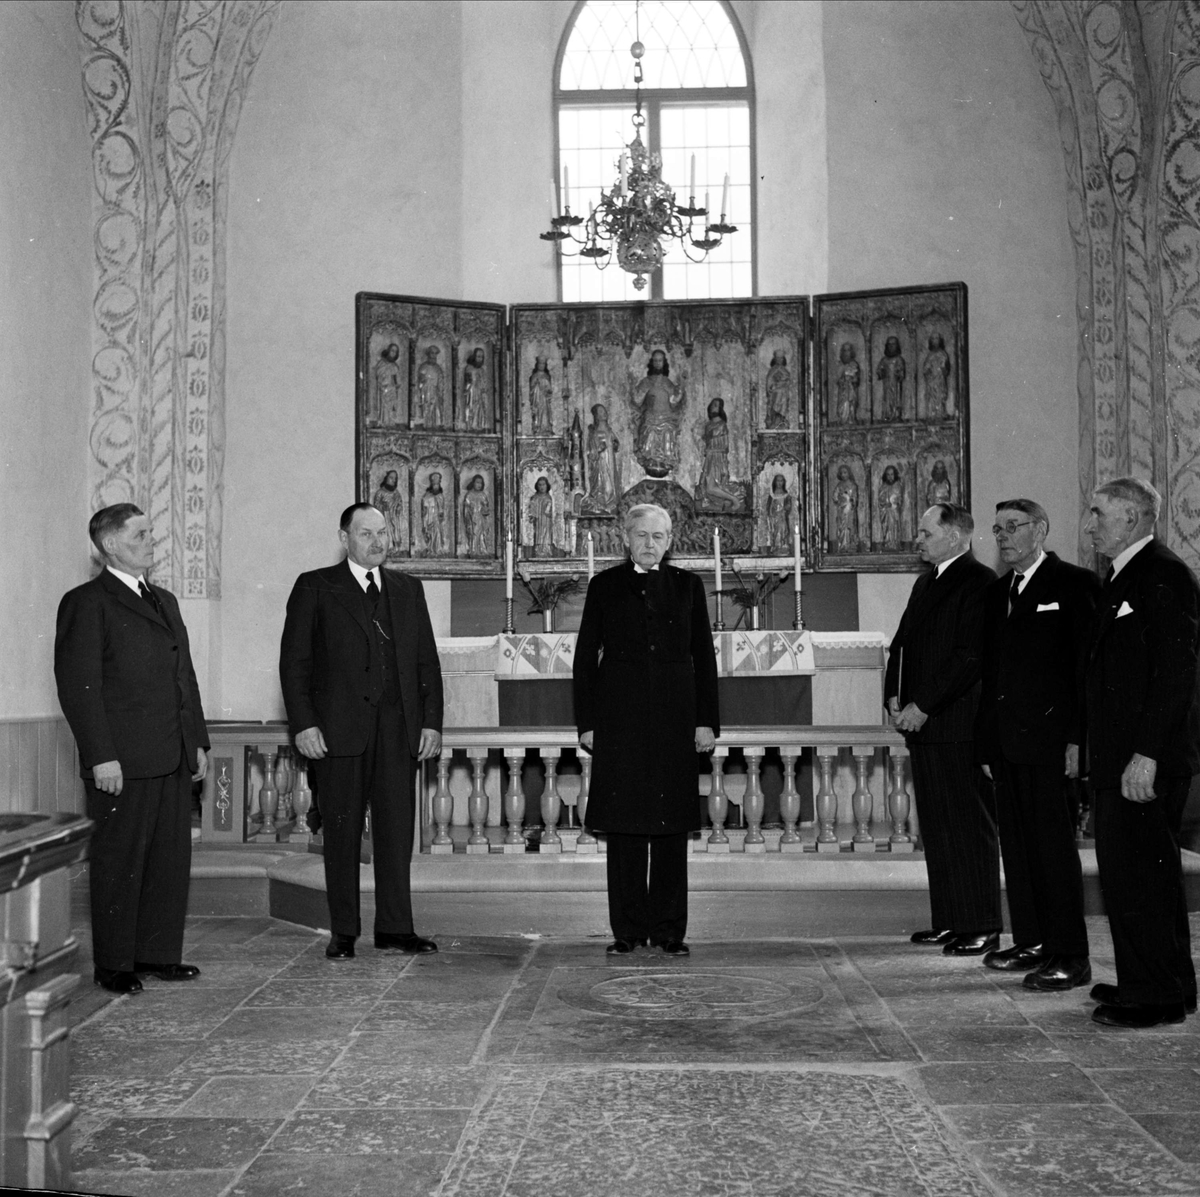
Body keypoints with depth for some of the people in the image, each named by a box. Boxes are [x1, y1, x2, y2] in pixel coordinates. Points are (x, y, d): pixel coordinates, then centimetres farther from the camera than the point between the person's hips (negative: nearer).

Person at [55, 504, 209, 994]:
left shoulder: (164, 600, 19)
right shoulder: (86, 603, -6)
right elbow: (78, 686, -12)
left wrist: (198, 741, 15)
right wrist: (101, 757, -17)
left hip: (174, 759, 8)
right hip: (123, 762, -7)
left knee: (172, 859, 10)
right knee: (120, 862, 1)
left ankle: (159, 953, 21)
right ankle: (114, 965, 12)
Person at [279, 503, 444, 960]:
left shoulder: (408, 589, 15)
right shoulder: (315, 588, 4)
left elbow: (427, 660, 13)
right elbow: (294, 660, 0)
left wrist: (431, 721, 5)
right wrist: (303, 723, -9)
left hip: (398, 729, 3)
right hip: (339, 729, -3)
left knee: (397, 830, 2)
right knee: (341, 832, 3)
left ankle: (395, 929, 9)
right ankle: (343, 932, 12)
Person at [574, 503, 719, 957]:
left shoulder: (687, 586, 11)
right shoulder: (605, 586, 8)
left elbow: (703, 656, 9)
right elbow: (585, 656, 6)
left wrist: (706, 721, 1)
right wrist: (587, 722, -1)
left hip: (674, 718, 1)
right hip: (619, 719, -1)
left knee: (672, 826, 2)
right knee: (624, 825, 0)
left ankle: (668, 928, 9)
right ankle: (628, 929, 7)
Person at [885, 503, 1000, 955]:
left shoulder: (979, 583, -9)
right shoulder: (924, 584, 19)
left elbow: (969, 656, -17)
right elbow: (901, 643, 21)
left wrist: (922, 705, -15)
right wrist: (895, 697, 6)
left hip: (960, 725, -9)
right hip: (922, 724, 9)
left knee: (970, 825, -4)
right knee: (936, 827, 11)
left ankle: (982, 927, 2)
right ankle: (949, 921, 18)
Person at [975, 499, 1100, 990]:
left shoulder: (1072, 583, -4)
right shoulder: (997, 592, 18)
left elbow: (1087, 665, -9)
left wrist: (1077, 738, -15)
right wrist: (986, 742, 13)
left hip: (1049, 739, -7)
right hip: (1006, 743, 7)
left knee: (1054, 844, -5)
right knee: (1016, 845, 10)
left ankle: (1070, 955, 2)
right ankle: (1031, 942, 20)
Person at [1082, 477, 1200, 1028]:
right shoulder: (1123, 579, 17)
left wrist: (1146, 754, -23)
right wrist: (1091, 746, 17)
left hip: (1147, 760, -10)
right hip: (1119, 755, 10)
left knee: (1135, 873, -6)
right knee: (1148, 872, 16)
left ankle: (1156, 996, 4)